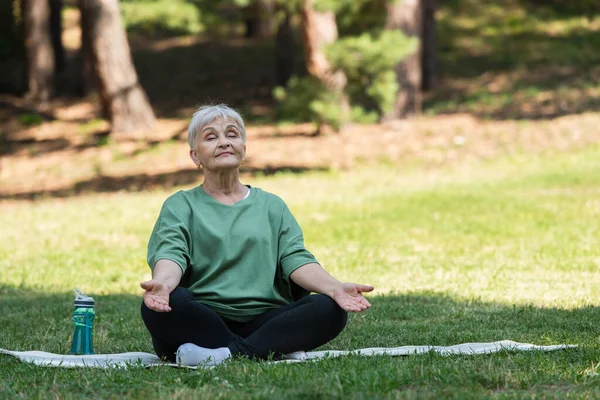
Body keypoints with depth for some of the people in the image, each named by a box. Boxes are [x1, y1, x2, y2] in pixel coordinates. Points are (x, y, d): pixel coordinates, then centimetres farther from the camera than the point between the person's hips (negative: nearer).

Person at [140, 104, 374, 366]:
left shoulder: (271, 206, 22)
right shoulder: (180, 206, 13)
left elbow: (295, 258, 7)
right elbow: (171, 253, -6)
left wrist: (333, 287, -16)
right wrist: (161, 283, -32)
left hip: (265, 321, 2)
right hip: (201, 322, -2)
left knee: (329, 309, -25)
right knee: (166, 304, -35)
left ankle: (229, 354, -33)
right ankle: (272, 352, -30)